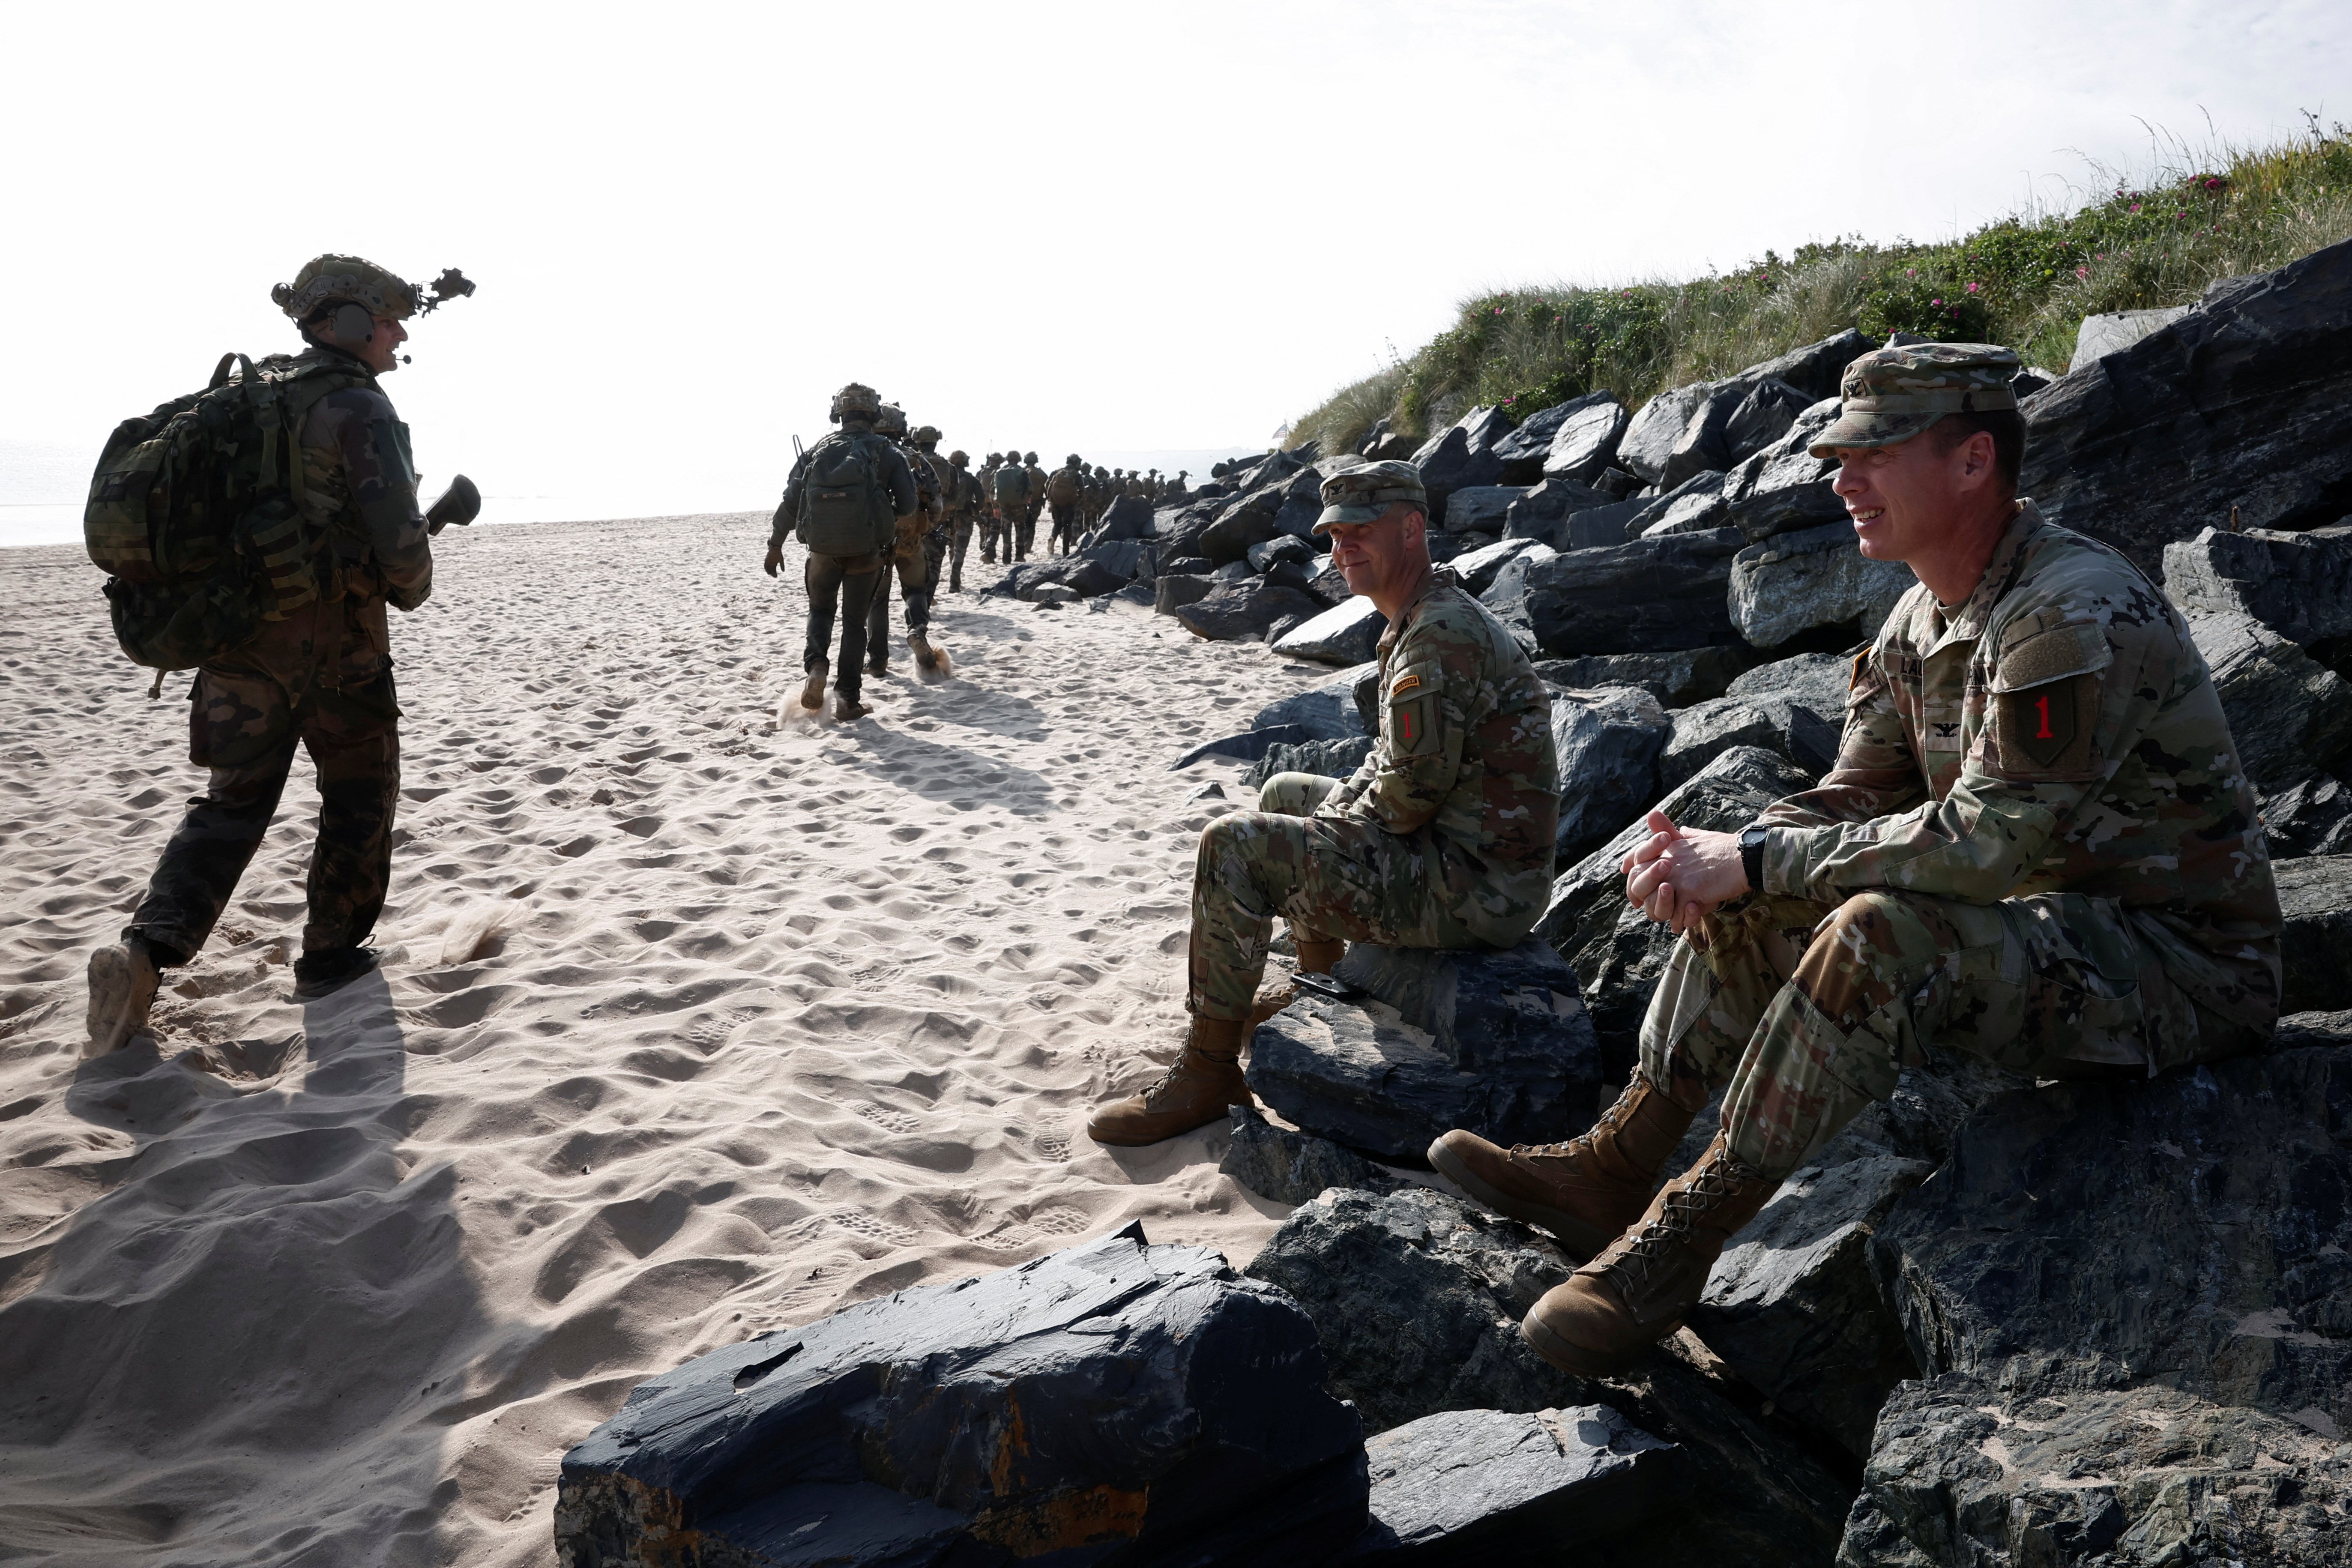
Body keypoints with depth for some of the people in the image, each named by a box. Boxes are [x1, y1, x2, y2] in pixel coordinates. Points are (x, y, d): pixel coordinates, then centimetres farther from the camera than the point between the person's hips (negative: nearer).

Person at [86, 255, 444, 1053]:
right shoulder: (360, 409, -12)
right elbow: (398, 531, -19)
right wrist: (412, 591, 1)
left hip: (242, 628, 7)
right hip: (334, 637, -6)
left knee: (234, 800, 12)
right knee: (358, 794, 12)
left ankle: (145, 951, -4)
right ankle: (330, 955, 18)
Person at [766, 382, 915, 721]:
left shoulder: (817, 451, 2)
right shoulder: (885, 452, -5)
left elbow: (790, 502, 4)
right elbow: (907, 503, -9)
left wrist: (775, 545, 13)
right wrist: (887, 521, 13)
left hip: (822, 550, 2)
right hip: (865, 552, -2)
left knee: (821, 609, 24)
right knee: (855, 623, 9)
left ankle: (816, 666, -2)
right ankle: (848, 700, 7)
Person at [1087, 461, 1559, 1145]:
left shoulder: (1443, 633, -21)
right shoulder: (1421, 619, 13)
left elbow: (1415, 789, -23)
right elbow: (1398, 755, 22)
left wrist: (1343, 824, -5)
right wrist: (1344, 802, 6)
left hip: (1477, 884, -11)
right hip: (1462, 851, 11)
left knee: (1233, 847, -18)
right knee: (1283, 794, 26)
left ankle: (1205, 1074, -9)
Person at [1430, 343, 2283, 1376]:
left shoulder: (2077, 615, -24)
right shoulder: (1928, 616, 5)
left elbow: (1988, 842, -31)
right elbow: (1857, 797, 5)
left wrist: (1756, 860, -25)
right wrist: (1714, 857, -15)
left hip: (2182, 964, -9)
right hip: (2044, 918, 9)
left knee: (1884, 934, -34)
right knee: (1745, 899, 1)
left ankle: (1686, 1234, -22)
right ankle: (1611, 1173, 1)